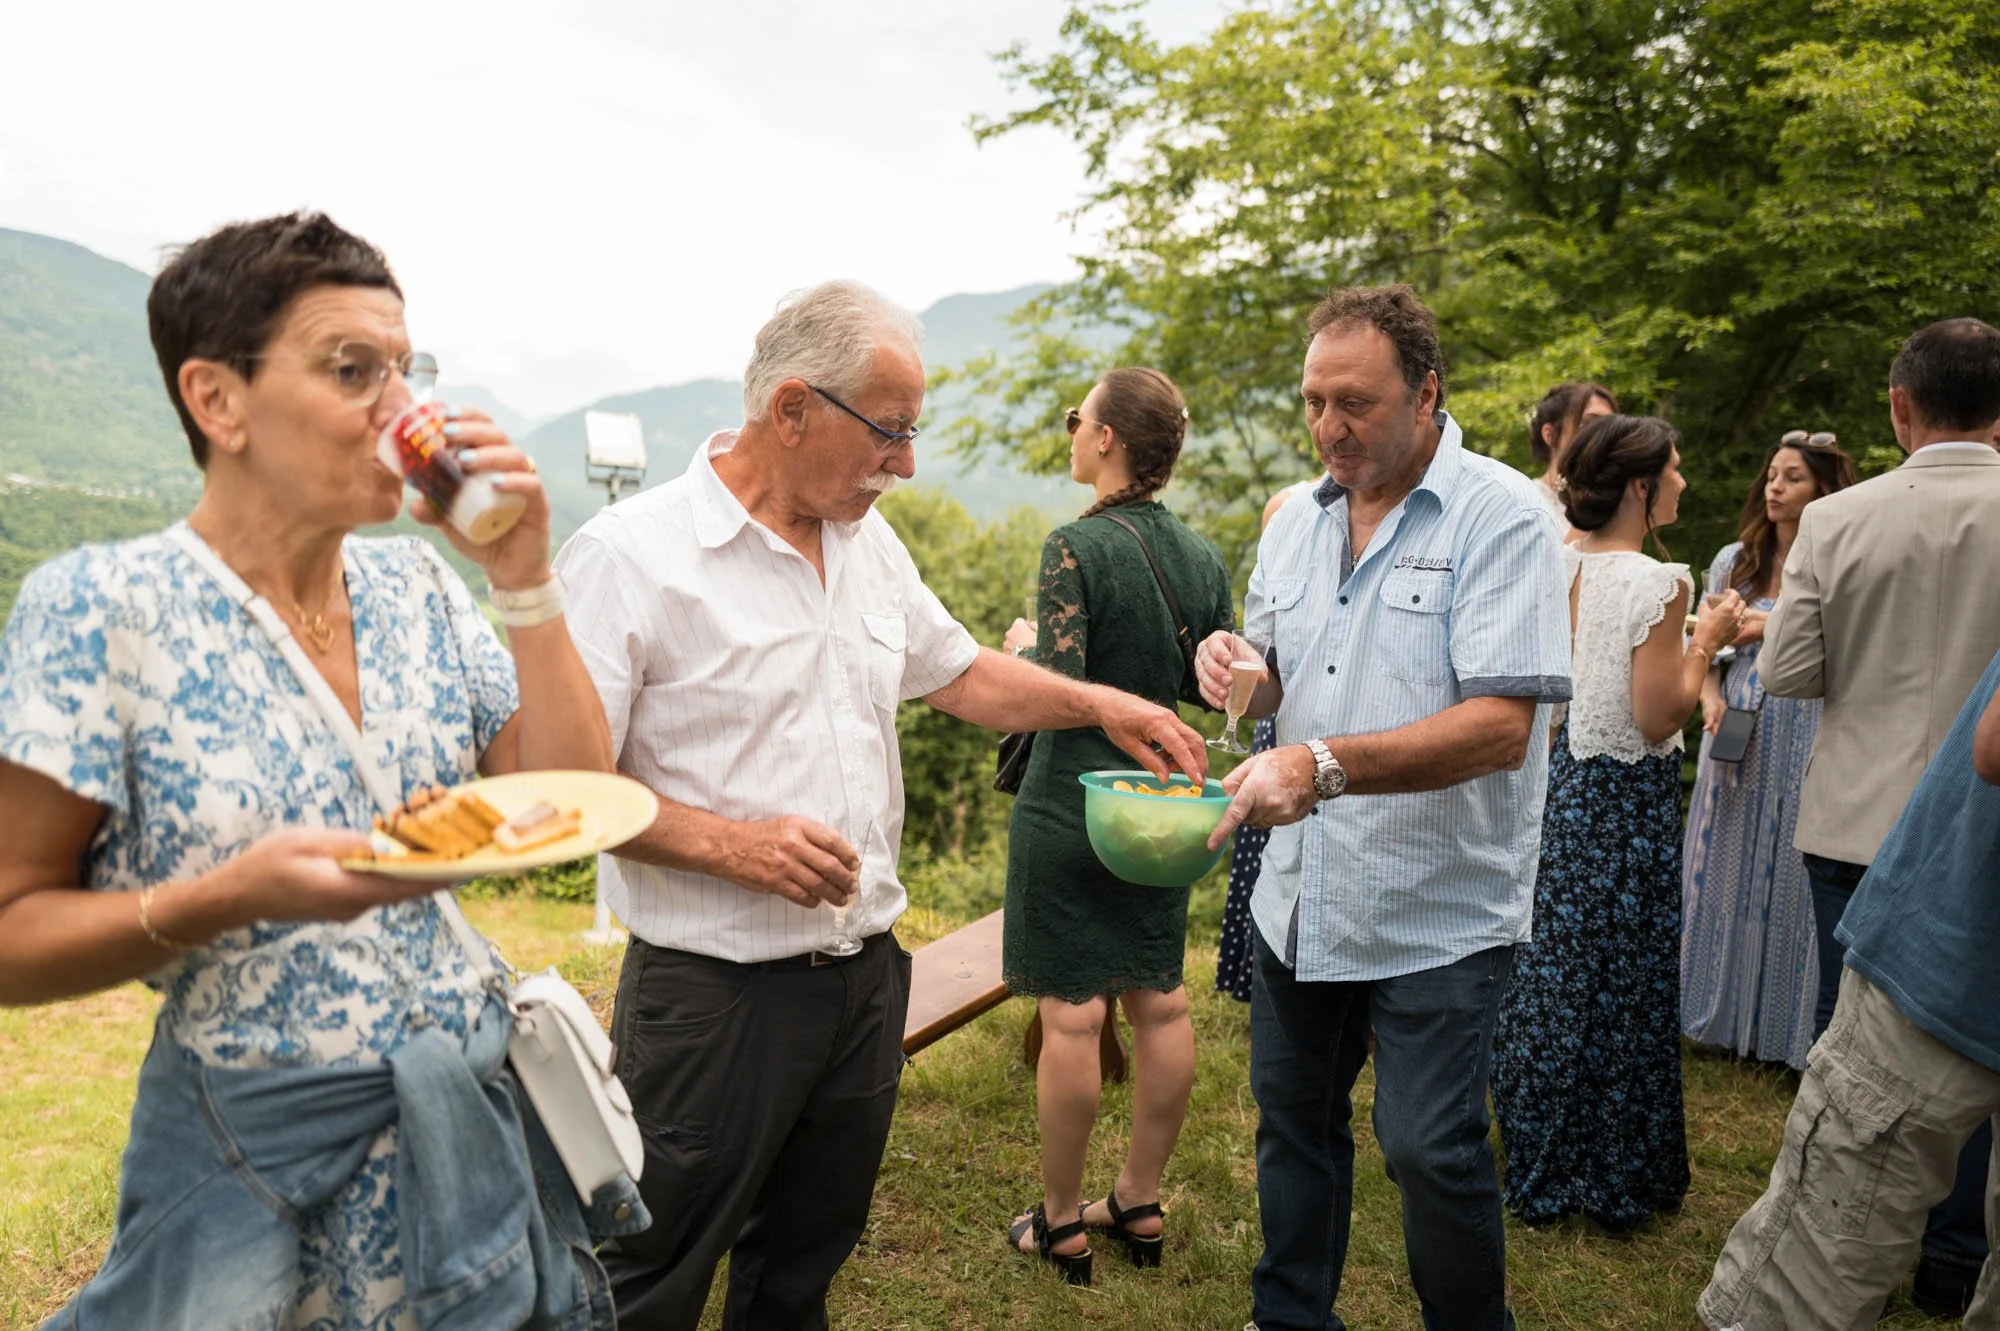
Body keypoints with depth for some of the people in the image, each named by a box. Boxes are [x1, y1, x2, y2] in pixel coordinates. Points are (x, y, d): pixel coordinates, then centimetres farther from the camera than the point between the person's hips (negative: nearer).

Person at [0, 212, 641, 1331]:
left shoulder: (418, 586, 0)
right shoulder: (103, 608, -15)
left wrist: (526, 582, -12)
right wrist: (233, 896, -28)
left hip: (480, 1106, 5)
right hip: (256, 1148, -5)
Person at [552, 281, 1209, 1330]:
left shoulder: (870, 544, 8)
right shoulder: (628, 556, -15)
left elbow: (962, 674, 19)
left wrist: (1099, 704, 6)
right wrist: (730, 843, -25)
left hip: (866, 978, 7)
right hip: (714, 995, -6)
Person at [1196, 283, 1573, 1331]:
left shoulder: (1502, 518, -13)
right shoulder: (1294, 520, 7)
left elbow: (1500, 727, -23)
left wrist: (1326, 765, -33)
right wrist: (1236, 668, -6)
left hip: (1438, 909, -6)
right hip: (1300, 893, 6)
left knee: (1429, 1148, 0)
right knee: (1291, 1118, 18)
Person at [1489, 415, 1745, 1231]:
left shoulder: (1560, 565, 2)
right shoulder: (1657, 582, -18)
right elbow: (1659, 717, -19)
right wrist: (1706, 642, -6)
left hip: (1565, 782, 7)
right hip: (1627, 798, -7)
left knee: (1553, 970, 16)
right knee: (1622, 982, 6)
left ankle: (1538, 1161, 31)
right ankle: (1612, 1178, 21)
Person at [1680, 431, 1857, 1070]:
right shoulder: (1734, 560, 9)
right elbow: (1704, 649, 12)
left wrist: (1775, 629, -14)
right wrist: (1711, 699, -5)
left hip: (1806, 744, -4)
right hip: (1738, 744, 4)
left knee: (1792, 873, 2)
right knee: (1727, 870, 9)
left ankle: (1786, 1024, 16)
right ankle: (1723, 1014, 22)